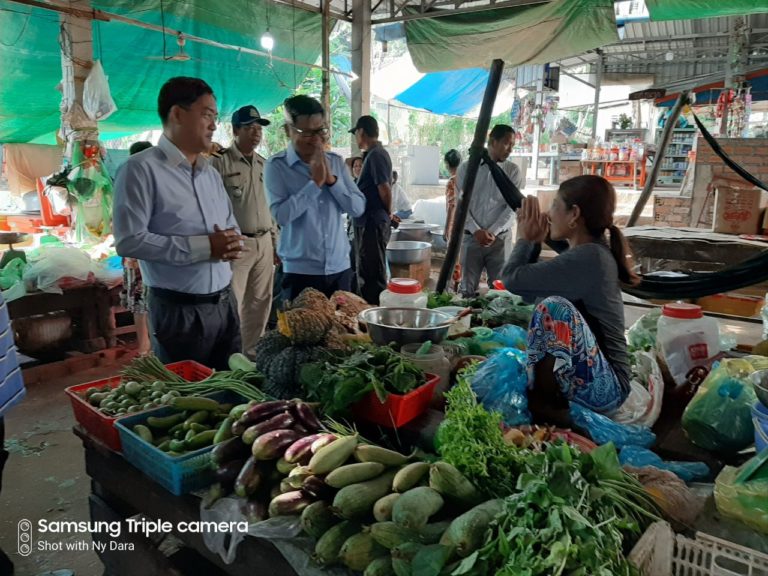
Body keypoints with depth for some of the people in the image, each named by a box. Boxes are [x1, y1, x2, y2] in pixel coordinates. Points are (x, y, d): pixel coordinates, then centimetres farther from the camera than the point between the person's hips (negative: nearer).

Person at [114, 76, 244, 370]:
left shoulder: (211, 172, 14)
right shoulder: (142, 169, -10)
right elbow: (129, 241, -18)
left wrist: (232, 242, -5)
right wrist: (203, 247, -19)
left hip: (225, 303, 7)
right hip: (179, 310, -7)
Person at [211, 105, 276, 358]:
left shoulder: (264, 165, 14)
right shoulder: (219, 161, -7)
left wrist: (275, 242, 16)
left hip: (264, 243, 7)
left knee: (260, 303, 11)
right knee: (232, 304, -3)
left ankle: (251, 350, 25)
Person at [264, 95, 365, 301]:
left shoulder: (336, 161, 6)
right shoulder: (276, 166, -7)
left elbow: (358, 208, 2)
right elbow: (281, 215, -18)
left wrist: (332, 180, -11)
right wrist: (315, 182, -17)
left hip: (340, 268, 4)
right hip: (300, 271, -4)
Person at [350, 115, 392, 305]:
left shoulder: (376, 155, -15)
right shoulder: (373, 154, 16)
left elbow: (385, 188, -20)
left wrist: (387, 213, -5)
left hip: (373, 223, -10)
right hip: (367, 222, 10)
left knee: (373, 275, -4)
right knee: (366, 273, 18)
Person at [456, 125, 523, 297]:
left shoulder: (513, 171, 4)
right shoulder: (466, 167, 3)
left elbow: (513, 207, -2)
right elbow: (460, 203, -2)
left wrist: (493, 232, -13)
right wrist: (476, 231, -13)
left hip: (500, 238, 0)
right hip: (471, 237, 0)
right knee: (468, 289, 5)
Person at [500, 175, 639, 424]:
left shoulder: (587, 257, -21)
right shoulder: (589, 253, 8)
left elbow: (511, 279, -21)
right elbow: (531, 292, 14)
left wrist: (526, 239, -3)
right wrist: (534, 242, 10)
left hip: (603, 387, -9)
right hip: (599, 381, 9)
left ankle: (539, 401, -11)